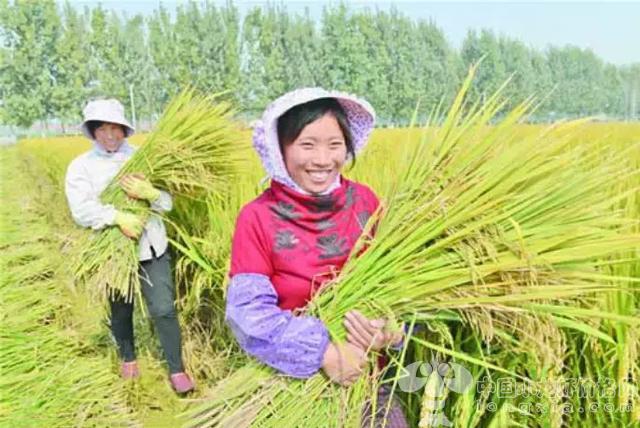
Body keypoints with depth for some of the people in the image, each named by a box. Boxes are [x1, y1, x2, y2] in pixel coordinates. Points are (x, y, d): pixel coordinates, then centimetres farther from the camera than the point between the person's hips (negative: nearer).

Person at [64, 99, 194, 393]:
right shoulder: (81, 166, -2)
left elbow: (167, 202, -4)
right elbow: (81, 210, -15)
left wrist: (149, 192, -25)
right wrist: (118, 216, -30)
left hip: (151, 248, 0)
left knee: (163, 309, -3)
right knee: (120, 310, 19)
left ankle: (176, 370, 12)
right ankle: (128, 359, 43)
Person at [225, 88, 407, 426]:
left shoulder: (366, 201, -6)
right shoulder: (257, 219, -15)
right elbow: (248, 311, -19)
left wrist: (393, 330, -22)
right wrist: (322, 352, -26)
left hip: (365, 374, 3)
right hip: (291, 379, -2)